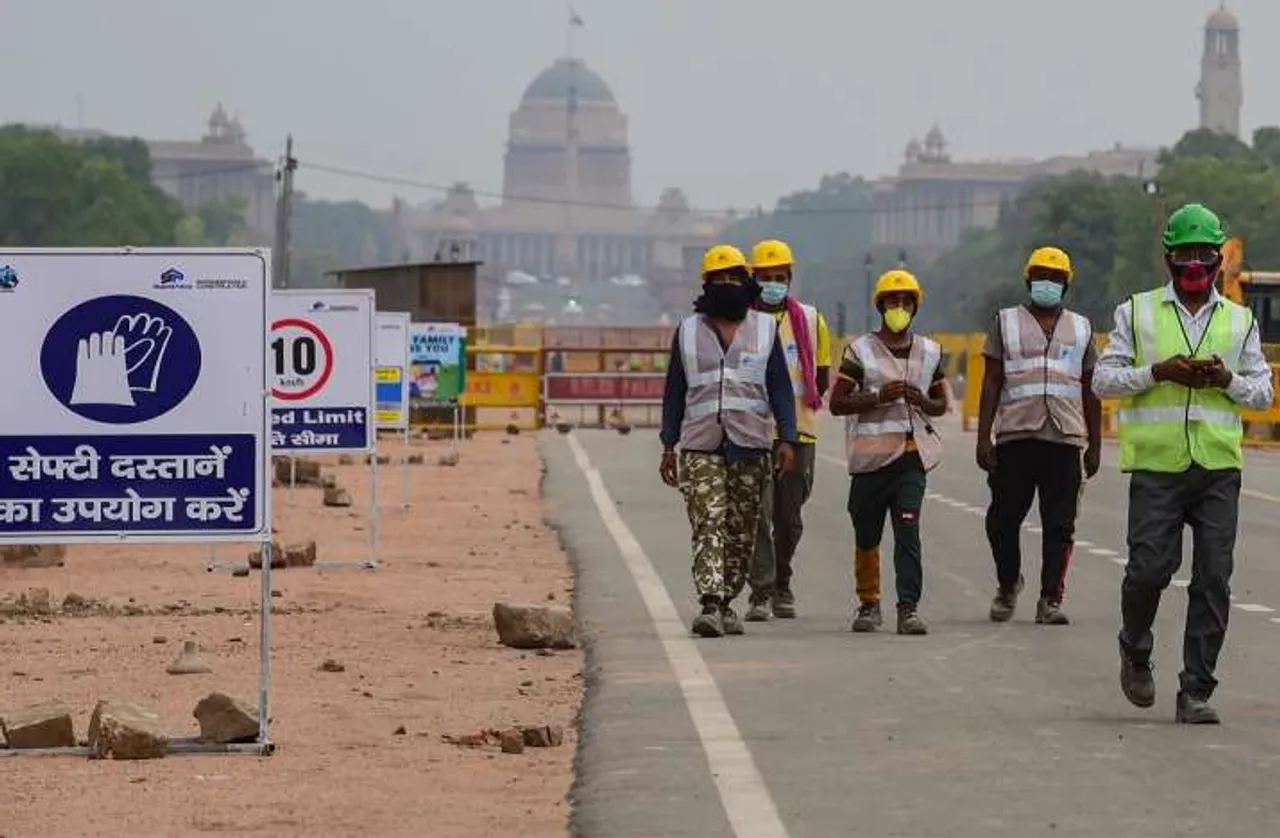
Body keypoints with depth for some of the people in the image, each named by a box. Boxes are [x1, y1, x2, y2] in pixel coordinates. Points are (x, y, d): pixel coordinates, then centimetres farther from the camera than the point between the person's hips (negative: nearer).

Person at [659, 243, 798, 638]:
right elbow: (674, 391, 12)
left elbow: (780, 388, 7)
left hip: (750, 445, 1)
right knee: (708, 524, -13)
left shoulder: (764, 329, 8)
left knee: (742, 530, 5)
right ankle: (710, 605, -22)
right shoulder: (689, 331, 9)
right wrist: (668, 446, 7)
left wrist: (787, 439, -3)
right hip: (700, 446, -1)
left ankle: (727, 602, 18)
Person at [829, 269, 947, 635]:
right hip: (871, 453, -1)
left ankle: (909, 608, -14)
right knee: (867, 535, 7)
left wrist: (922, 401, -3)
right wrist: (879, 397, -14)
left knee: (908, 531, -12)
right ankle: (869, 603, 24)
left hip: (912, 453, 1)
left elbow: (941, 404, 20)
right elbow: (837, 402, -1)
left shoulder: (929, 352, 12)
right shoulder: (861, 351, 2)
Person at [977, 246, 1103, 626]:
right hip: (1015, 437, -1)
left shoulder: (1080, 328, 17)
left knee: (1059, 525, -3)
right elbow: (991, 383, 6)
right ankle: (1008, 585, 21)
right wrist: (983, 438, -2)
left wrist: (1095, 446, 15)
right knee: (1004, 519, -1)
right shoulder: (1006, 323, 11)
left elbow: (1090, 391, 19)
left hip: (1065, 438, 1)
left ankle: (1051, 599, 1)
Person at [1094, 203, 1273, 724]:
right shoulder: (1137, 313, 8)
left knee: (1213, 580, -4)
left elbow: (1263, 391, 14)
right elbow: (1103, 379, 4)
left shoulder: (1240, 322, 14)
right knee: (1150, 568, -9)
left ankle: (1195, 691, 2)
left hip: (1219, 470, 2)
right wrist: (1157, 372, -11)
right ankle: (1135, 651, 21)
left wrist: (1227, 379, -7)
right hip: (1156, 466, -2)